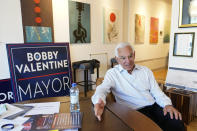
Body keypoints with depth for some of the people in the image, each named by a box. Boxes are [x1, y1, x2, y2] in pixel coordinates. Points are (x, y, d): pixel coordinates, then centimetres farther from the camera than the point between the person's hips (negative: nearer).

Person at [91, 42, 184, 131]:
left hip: (154, 106, 5)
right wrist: (99, 101, -38)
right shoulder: (112, 73, 1)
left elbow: (156, 91, 12)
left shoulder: (145, 70, 13)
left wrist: (167, 104, -7)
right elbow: (102, 89, -14)